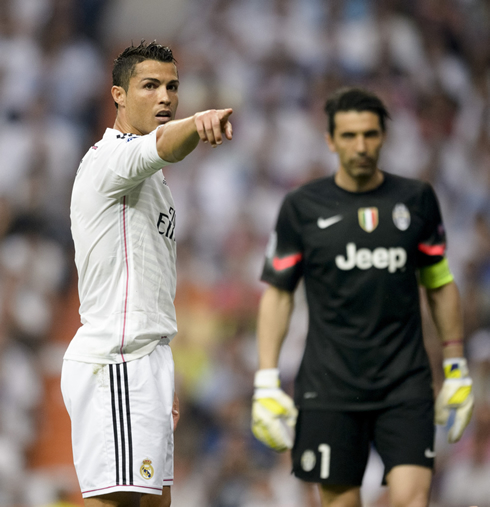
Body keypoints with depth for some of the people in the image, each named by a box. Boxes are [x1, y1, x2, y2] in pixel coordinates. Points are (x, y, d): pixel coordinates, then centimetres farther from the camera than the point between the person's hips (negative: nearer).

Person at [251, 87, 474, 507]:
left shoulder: (417, 199, 6)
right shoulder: (302, 207, 2)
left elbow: (440, 284, 14)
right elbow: (278, 294, 6)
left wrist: (456, 367, 11)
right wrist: (266, 382, -1)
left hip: (406, 383, 1)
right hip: (329, 388, 0)